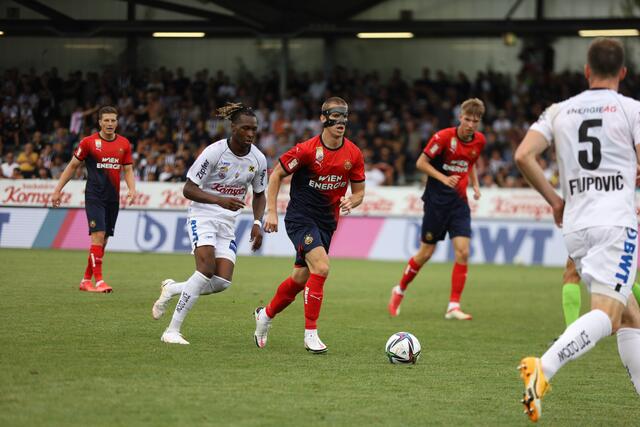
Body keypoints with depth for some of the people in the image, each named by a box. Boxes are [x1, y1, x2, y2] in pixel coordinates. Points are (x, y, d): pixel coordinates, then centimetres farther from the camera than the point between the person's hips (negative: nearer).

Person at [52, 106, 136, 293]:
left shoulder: (124, 144, 7)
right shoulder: (89, 142, -3)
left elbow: (128, 170, 13)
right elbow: (72, 166, 4)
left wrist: (132, 189, -5)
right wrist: (58, 190, 2)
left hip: (113, 198, 5)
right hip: (94, 196, -5)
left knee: (103, 240, 7)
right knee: (98, 235, -16)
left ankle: (86, 280, 19)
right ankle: (99, 281, -17)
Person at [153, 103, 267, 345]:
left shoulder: (258, 159, -1)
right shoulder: (214, 152, -16)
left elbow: (259, 195, 16)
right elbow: (188, 189, -15)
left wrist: (257, 223, -1)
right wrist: (219, 200, -28)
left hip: (228, 223, 5)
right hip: (203, 216, -5)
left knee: (222, 282, -11)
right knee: (207, 268, -27)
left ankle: (172, 289, 17)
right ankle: (172, 330, -20)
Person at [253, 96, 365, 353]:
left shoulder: (353, 154, -1)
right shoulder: (307, 149, -15)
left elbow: (359, 191, 9)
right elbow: (276, 175, -6)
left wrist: (351, 201, -14)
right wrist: (271, 212, -10)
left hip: (327, 223, 6)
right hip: (300, 218, -6)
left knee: (301, 278, 12)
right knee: (321, 267, -24)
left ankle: (265, 315, 38)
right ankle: (311, 334, -15)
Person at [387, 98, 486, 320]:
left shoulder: (479, 141, 3)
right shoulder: (444, 137, -15)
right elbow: (421, 163, -10)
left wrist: (475, 185, 6)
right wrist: (443, 178, -21)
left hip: (459, 202, 4)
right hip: (437, 200, -4)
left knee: (463, 252, -10)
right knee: (425, 253, 3)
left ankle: (453, 307, -6)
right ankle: (399, 290, 27)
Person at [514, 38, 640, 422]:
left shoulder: (559, 111, 13)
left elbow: (524, 155, 2)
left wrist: (554, 200, 13)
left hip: (575, 226, 6)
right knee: (607, 315, -17)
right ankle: (544, 369, -39)